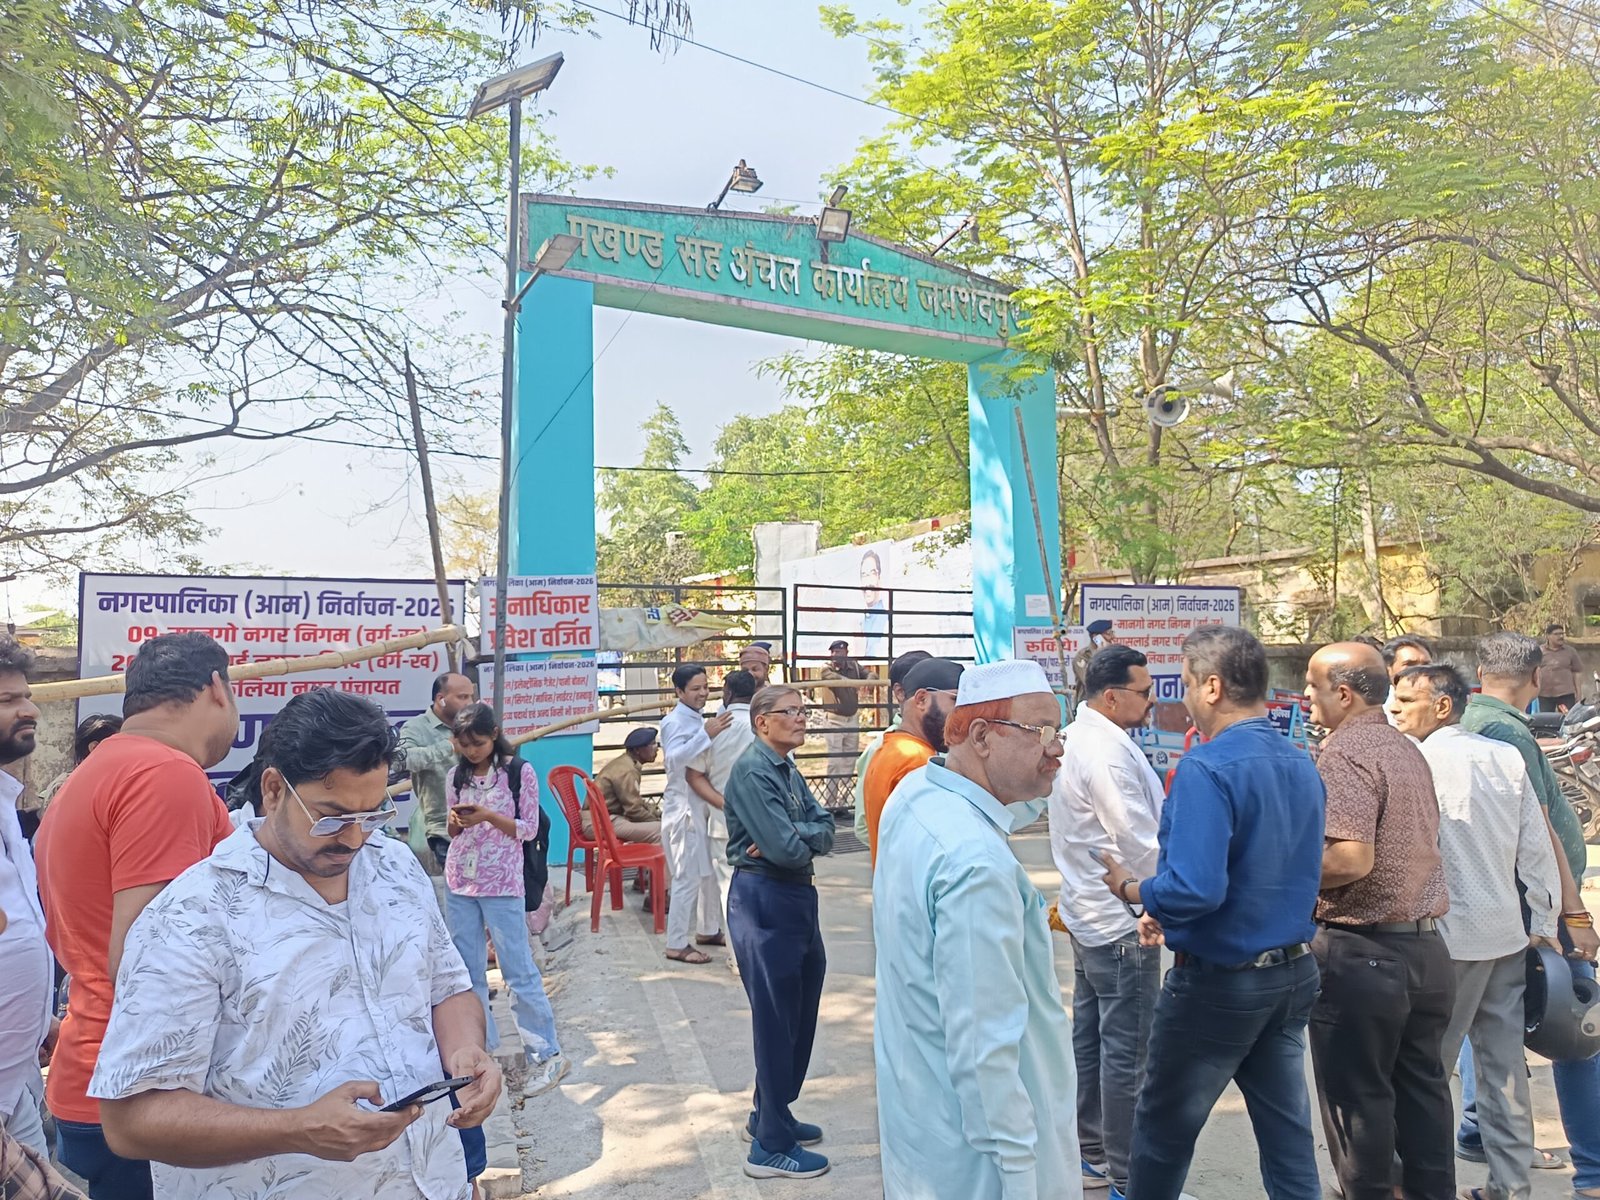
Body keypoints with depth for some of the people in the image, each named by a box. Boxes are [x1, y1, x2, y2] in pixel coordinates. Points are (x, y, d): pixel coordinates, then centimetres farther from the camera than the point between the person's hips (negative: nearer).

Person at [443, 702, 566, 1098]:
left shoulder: (519, 771, -7)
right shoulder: (457, 775, 7)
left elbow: (529, 829, -7)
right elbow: (452, 831, 14)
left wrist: (488, 816, -20)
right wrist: (455, 821, -9)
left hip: (501, 884, -5)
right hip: (458, 882, 5)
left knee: (519, 969, -3)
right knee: (467, 969, 11)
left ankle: (546, 1054, 4)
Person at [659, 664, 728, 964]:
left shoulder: (700, 720, 12)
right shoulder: (674, 722, -14)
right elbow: (675, 759, -32)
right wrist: (706, 735, -35)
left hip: (705, 807, 9)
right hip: (684, 809, -9)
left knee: (711, 872, 18)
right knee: (688, 878, -4)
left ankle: (708, 930, 33)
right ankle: (676, 945, 5)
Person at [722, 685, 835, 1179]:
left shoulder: (788, 769, 10)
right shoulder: (751, 771, -17)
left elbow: (825, 829, 2)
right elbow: (785, 848, -24)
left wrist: (795, 838, -17)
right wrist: (808, 838, -4)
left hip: (797, 897, 9)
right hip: (764, 900, -9)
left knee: (800, 1015, 18)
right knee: (776, 1021, 2)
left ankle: (770, 1117, 37)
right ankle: (771, 1147, 17)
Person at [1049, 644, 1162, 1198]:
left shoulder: (1075, 738, 9)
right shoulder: (1108, 752, -22)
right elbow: (1143, 846, -21)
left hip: (1088, 915, 10)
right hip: (1122, 923, -10)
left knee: (1089, 1038, 17)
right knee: (1126, 1053, 0)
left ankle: (1090, 1155, 30)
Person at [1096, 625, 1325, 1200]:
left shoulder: (1206, 769, -22)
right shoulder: (1301, 765, 4)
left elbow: (1194, 889, -31)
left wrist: (1130, 888, -11)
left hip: (1220, 981, -7)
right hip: (1295, 974, 8)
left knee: (1164, 1130, 12)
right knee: (1288, 1133, 17)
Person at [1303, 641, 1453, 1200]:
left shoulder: (1344, 753, -17)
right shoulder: (1407, 749, 11)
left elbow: (1352, 859, -26)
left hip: (1361, 950, -9)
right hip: (1426, 945, 9)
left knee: (1358, 1095, 4)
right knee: (1422, 1085, 17)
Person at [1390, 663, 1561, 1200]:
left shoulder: (1422, 761, -15)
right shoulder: (1507, 757, 3)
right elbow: (1537, 848, 6)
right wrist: (1545, 923, 14)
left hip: (1452, 937, -6)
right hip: (1508, 934, 7)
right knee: (1505, 1062, 14)